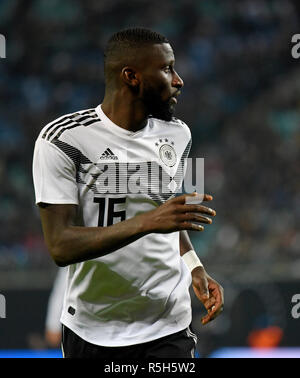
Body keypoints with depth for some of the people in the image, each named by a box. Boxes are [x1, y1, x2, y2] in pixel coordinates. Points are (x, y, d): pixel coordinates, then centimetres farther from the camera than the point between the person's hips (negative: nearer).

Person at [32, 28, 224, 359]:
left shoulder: (176, 135, 7)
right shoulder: (62, 141, -12)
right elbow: (61, 247, -20)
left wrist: (194, 269, 7)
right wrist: (147, 222, -29)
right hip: (92, 329, -3)